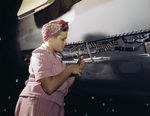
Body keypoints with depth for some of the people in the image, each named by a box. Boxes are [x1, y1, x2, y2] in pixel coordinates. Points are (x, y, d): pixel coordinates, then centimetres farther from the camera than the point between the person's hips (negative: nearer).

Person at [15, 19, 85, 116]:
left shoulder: (56, 57, 18)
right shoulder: (40, 55, -10)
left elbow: (64, 86, 14)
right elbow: (49, 87, -24)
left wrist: (77, 70, 2)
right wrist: (69, 69, -14)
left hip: (54, 107, 9)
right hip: (38, 104, -9)